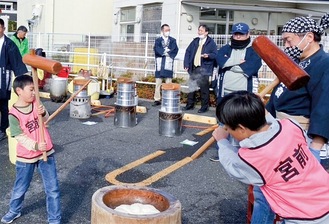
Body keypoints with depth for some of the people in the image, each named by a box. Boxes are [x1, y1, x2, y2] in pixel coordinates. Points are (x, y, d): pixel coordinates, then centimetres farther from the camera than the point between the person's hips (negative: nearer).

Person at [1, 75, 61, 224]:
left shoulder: (36, 103, -4)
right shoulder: (14, 114, -16)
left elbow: (46, 120, 1)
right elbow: (20, 137, -17)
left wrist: (43, 113, -21)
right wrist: (35, 146, -30)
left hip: (46, 152, 3)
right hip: (25, 157, -2)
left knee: (52, 188, 5)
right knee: (20, 187, 19)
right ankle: (14, 211, 47)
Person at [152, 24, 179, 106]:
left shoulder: (173, 40, 12)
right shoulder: (158, 40, 11)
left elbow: (175, 50, -2)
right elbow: (156, 49, -7)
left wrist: (168, 52, -12)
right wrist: (165, 51, -15)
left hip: (168, 64, 0)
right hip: (159, 64, 0)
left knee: (168, 83, -1)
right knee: (158, 83, 3)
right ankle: (157, 100, 10)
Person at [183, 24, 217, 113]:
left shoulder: (211, 42, -1)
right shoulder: (195, 41, 13)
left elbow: (215, 55, -4)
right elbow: (188, 52, 12)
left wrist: (208, 55, -24)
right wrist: (186, 64, 2)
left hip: (204, 69, -5)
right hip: (194, 68, 5)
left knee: (204, 89, -1)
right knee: (191, 87, 11)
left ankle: (204, 107, 8)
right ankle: (190, 105, 22)